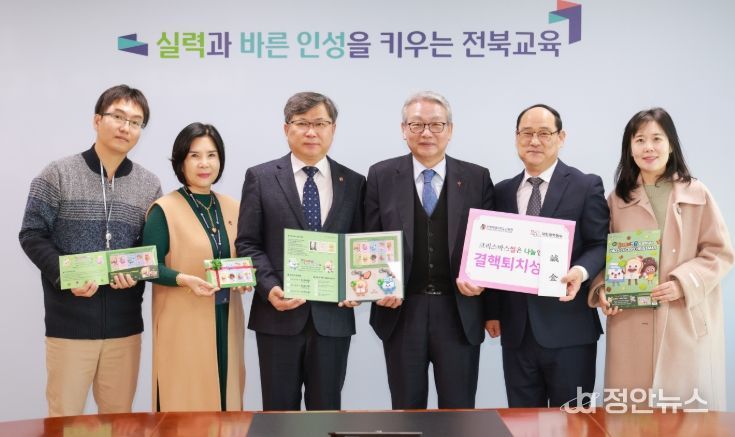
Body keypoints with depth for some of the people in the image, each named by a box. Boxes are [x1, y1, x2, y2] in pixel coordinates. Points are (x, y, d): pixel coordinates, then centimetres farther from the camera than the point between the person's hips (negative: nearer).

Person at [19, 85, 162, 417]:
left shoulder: (149, 185, 7)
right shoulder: (58, 175, -2)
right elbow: (32, 235, -3)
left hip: (125, 323, 3)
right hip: (69, 321, -3)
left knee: (119, 416, 13)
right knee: (64, 417, 5)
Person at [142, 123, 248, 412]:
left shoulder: (232, 208, 9)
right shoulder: (164, 210, -8)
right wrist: (185, 279, -24)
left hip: (226, 320, 5)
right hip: (183, 323, -5)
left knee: (224, 398, 9)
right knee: (185, 402, -1)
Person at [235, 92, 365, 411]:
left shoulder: (353, 183, 7)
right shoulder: (260, 178, 3)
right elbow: (247, 243, 0)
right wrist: (269, 287, -14)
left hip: (333, 316, 1)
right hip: (278, 314, -1)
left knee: (326, 408, 11)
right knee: (279, 409, 10)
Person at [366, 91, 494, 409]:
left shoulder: (477, 178, 4)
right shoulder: (381, 176, 3)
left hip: (460, 313, 0)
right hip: (401, 311, 0)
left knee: (459, 411, 9)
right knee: (406, 410, 13)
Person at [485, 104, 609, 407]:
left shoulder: (586, 186, -1)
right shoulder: (503, 192, 12)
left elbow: (601, 244, -5)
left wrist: (581, 271, -25)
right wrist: (492, 311, 8)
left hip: (568, 327, -4)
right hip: (516, 328, 4)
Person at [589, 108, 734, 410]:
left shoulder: (697, 195, 3)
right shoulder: (617, 199, 8)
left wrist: (683, 283, -14)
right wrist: (602, 289, -6)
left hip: (686, 322, -1)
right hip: (632, 324, 1)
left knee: (686, 407, 1)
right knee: (633, 408, 2)